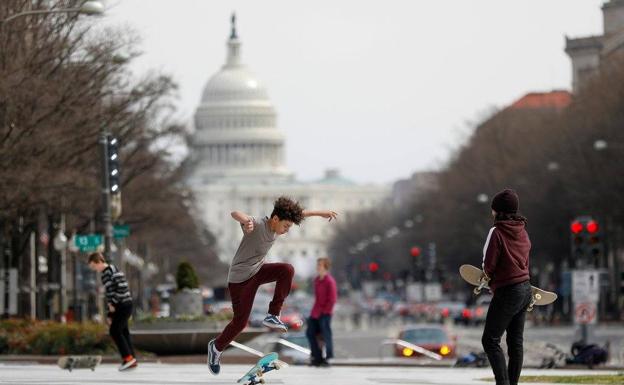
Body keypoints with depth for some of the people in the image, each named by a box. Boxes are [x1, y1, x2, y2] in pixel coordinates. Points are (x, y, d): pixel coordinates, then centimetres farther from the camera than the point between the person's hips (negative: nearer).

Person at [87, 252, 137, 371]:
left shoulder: (112, 270, -11)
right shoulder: (104, 274, 17)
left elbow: (122, 288, -20)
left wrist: (113, 303, -14)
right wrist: (110, 314, 16)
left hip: (124, 304, -9)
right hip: (119, 306, 9)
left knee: (114, 331, -12)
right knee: (123, 332, 8)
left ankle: (128, 357, -10)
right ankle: (131, 361, 11)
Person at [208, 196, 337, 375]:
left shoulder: (277, 224, -7)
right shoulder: (256, 225, -30)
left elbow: (299, 213, 12)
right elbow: (235, 214, -50)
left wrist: (320, 212, 14)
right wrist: (246, 221, -72)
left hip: (258, 270, 7)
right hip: (240, 278, -7)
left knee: (287, 270, -21)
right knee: (240, 321, -2)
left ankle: (272, 316, -12)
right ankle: (216, 347, 26)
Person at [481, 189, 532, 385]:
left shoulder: (497, 232, -14)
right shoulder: (522, 232, 8)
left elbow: (489, 265, -13)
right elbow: (525, 262, 13)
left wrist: (489, 277, 8)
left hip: (507, 292, -8)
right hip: (525, 289, 8)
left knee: (490, 341, -4)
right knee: (516, 342, 11)